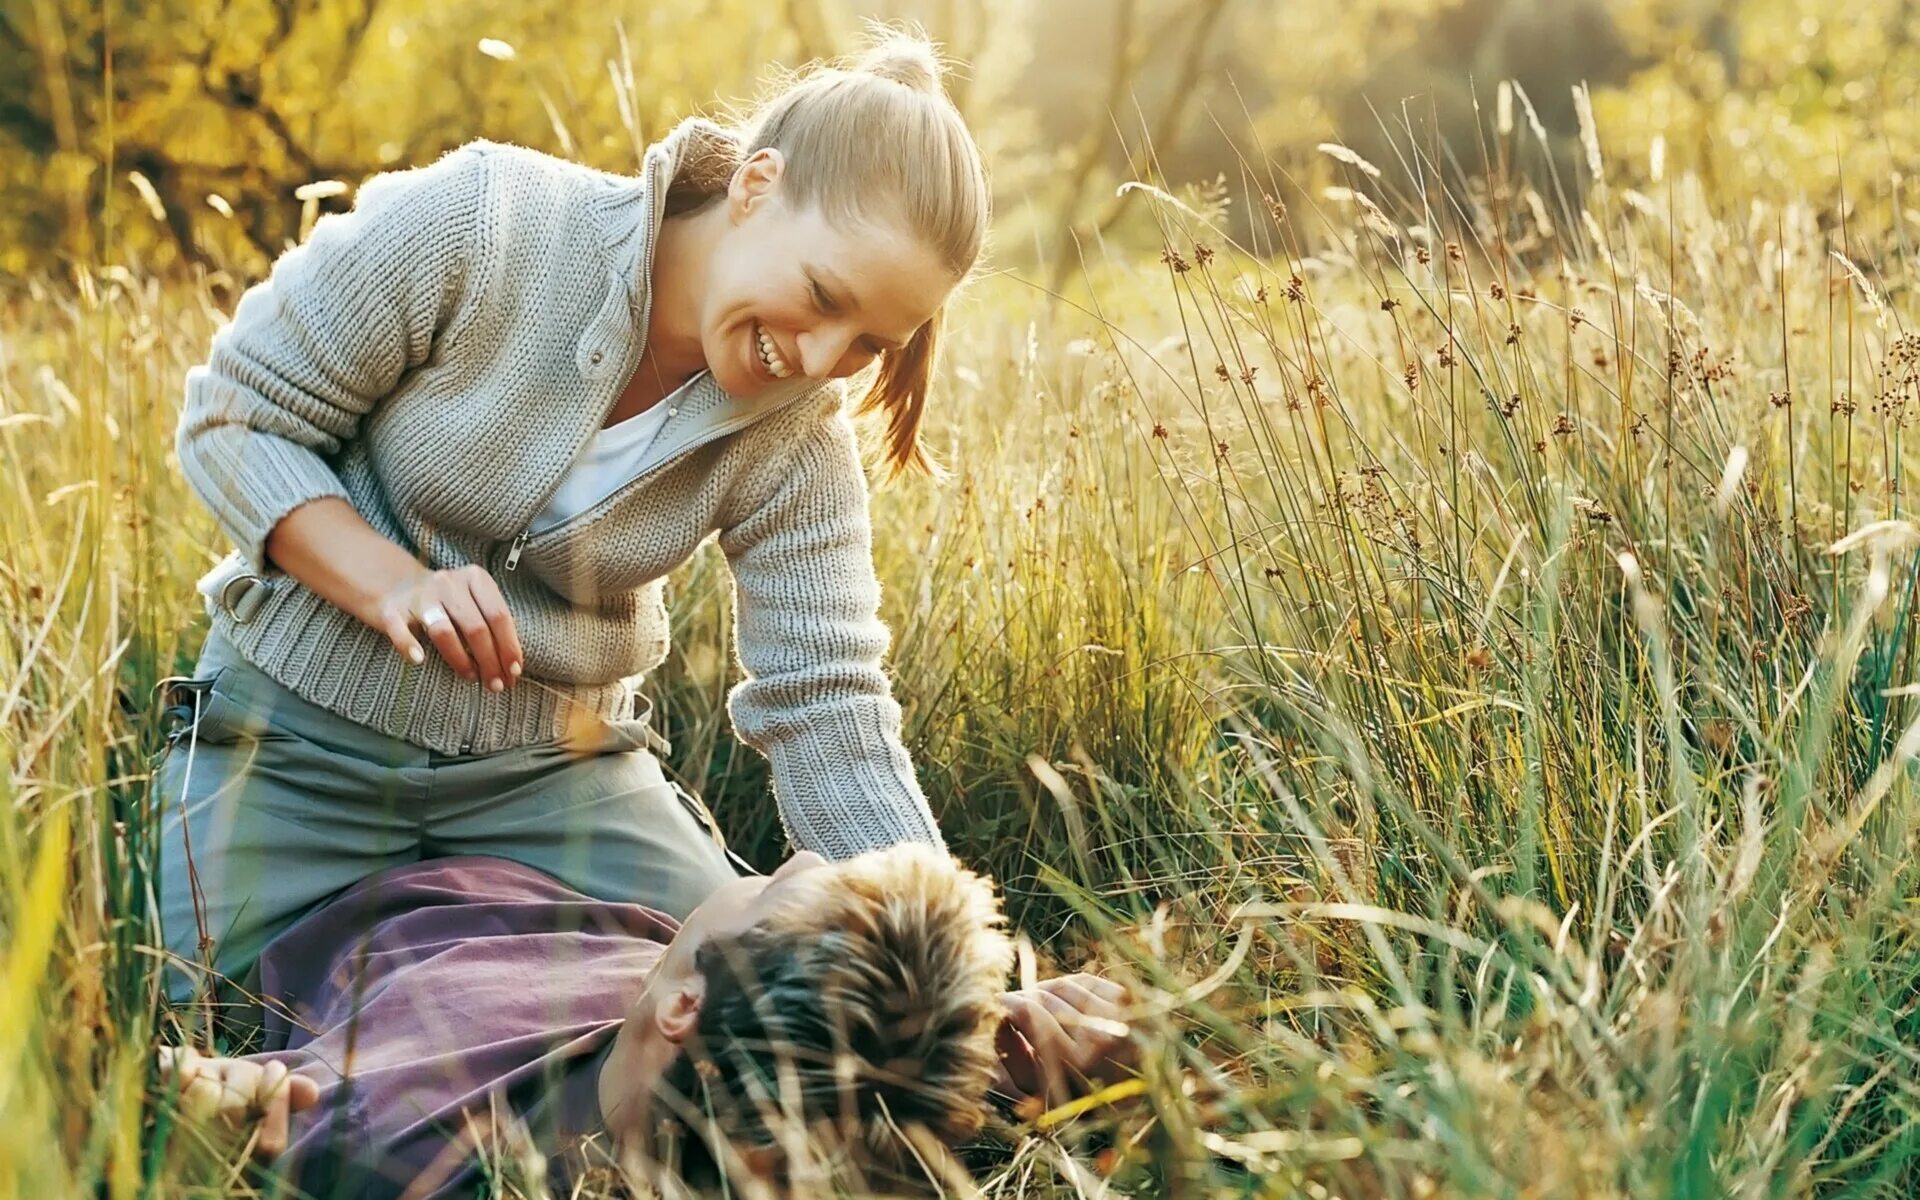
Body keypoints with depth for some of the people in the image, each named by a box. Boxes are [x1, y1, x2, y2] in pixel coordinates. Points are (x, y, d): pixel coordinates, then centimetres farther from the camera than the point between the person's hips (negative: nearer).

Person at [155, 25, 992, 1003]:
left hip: (558, 767, 2)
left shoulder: (796, 438, -12)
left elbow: (827, 711, -14)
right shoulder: (475, 223, -22)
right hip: (298, 736, -2)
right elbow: (234, 419, -14)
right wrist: (393, 583, -31)